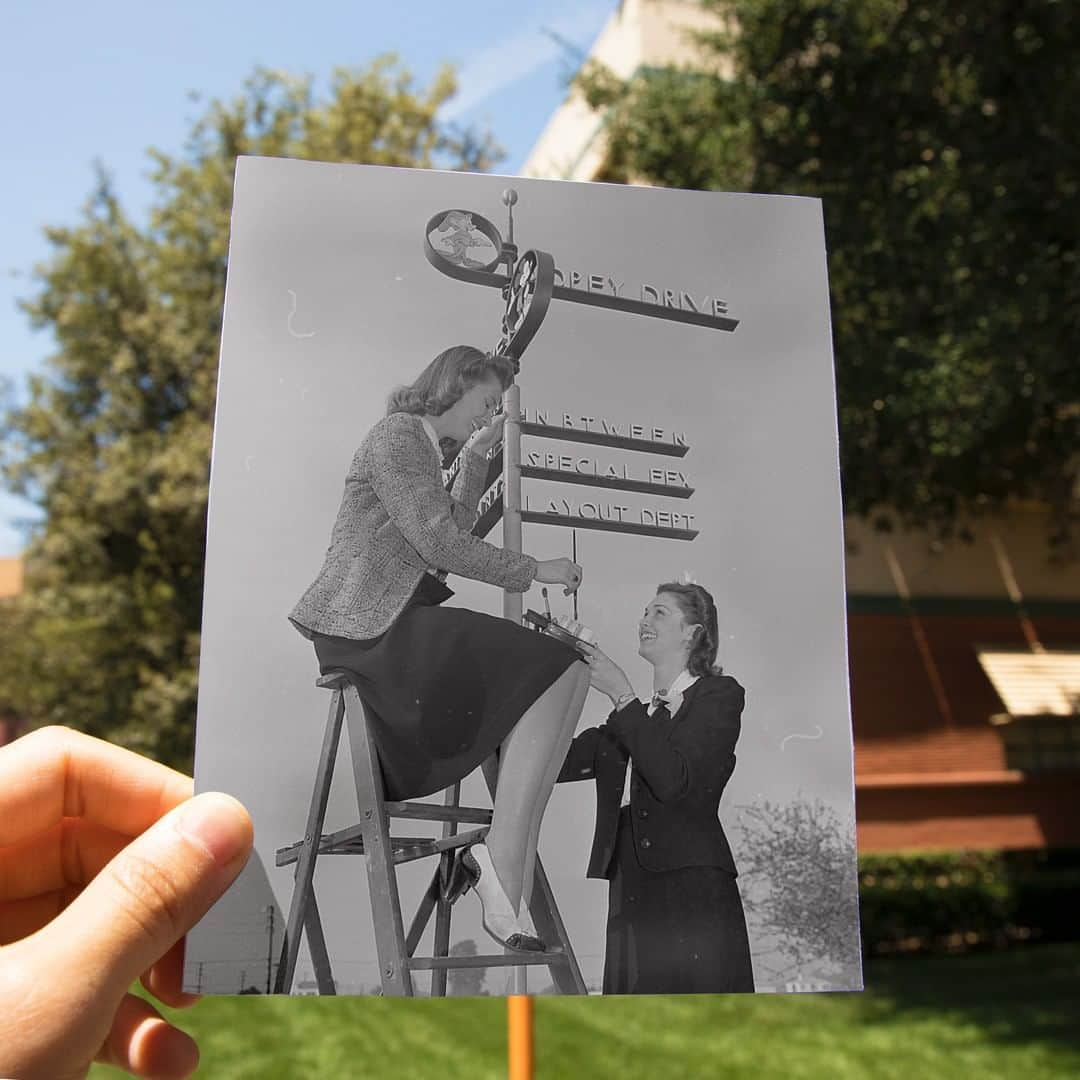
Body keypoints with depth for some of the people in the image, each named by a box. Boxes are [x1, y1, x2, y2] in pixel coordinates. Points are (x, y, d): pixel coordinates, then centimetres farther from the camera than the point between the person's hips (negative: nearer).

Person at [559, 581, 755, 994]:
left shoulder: (719, 695, 5)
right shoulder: (636, 717, 24)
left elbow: (673, 780, -12)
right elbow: (558, 762, 13)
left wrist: (622, 696, -9)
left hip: (691, 895, -6)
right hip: (633, 897, 6)